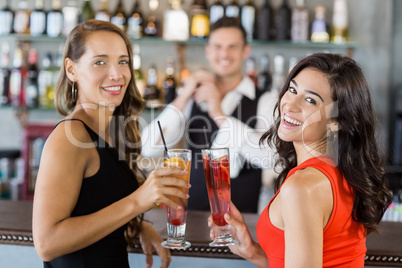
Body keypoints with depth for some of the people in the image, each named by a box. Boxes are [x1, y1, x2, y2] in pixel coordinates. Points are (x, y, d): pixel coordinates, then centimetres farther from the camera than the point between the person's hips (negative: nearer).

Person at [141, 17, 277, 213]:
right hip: (192, 210, 2)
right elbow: (150, 149, -1)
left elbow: (271, 157, -17)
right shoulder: (192, 99, 10)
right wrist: (182, 99, -8)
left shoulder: (265, 101, 1)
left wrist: (219, 114, -14)